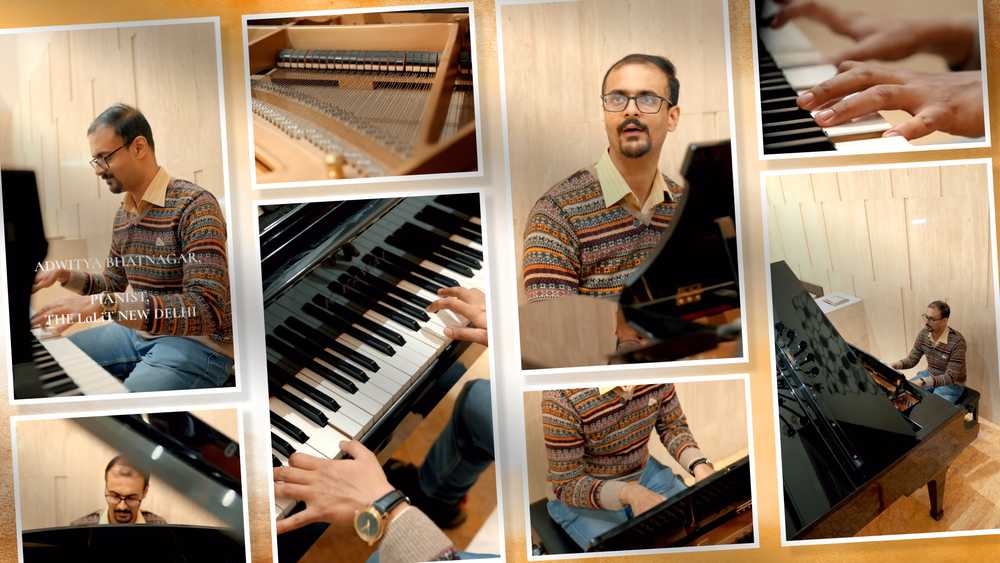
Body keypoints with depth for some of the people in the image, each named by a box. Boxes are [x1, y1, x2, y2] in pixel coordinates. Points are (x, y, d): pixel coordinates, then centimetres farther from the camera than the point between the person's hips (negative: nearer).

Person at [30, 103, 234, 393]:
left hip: (197, 344, -9)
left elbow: (208, 310, -30)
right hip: (139, 333, 9)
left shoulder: (195, 205, -19)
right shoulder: (123, 214, 10)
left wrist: (105, 304, -35)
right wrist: (65, 275, 5)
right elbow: (114, 284, 25)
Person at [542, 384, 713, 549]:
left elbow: (673, 426, 0)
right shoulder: (562, 399, -31)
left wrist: (699, 464, -20)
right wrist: (627, 493, -39)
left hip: (646, 474, 5)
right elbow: (567, 484, -23)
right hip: (586, 497, -4)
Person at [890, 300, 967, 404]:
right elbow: (912, 359, 2)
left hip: (952, 384, -6)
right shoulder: (923, 334, -9)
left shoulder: (957, 341, -27)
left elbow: (950, 377, -29)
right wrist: (895, 365, -20)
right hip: (929, 375, 6)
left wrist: (922, 382, -41)